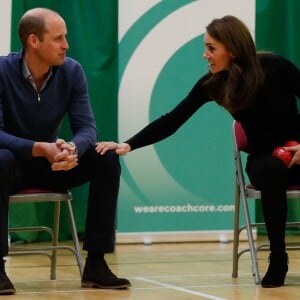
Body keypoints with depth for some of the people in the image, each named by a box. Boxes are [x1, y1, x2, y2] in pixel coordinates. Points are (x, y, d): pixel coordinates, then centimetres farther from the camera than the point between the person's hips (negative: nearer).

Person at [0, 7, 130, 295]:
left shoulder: (71, 71, -8)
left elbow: (87, 127, -12)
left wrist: (72, 149, -37)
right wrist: (41, 149, -42)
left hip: (52, 164, 4)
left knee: (107, 158, -19)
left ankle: (95, 263, -15)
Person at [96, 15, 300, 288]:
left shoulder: (275, 67, -17)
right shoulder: (212, 83, -11)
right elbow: (171, 121, -12)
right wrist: (128, 145, -22)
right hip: (263, 157, 1)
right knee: (272, 171, -36)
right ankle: (278, 258, -23)